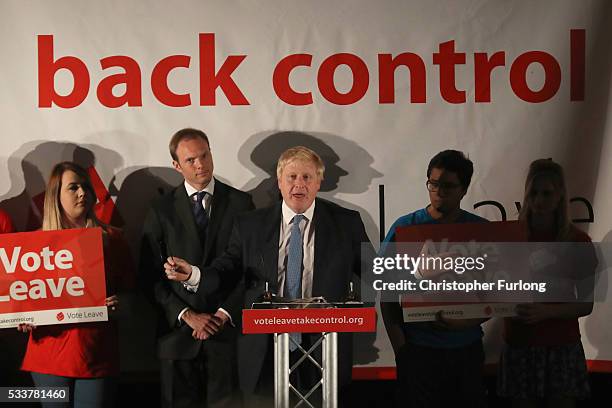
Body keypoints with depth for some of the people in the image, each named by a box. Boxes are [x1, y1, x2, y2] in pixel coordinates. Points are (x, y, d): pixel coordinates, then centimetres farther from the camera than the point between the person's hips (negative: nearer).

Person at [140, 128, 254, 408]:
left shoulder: (240, 203, 4)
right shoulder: (161, 210, 4)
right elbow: (151, 274, 1)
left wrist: (224, 314, -6)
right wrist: (186, 315, -8)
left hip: (227, 328, 0)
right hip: (178, 330, 1)